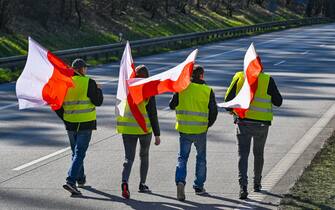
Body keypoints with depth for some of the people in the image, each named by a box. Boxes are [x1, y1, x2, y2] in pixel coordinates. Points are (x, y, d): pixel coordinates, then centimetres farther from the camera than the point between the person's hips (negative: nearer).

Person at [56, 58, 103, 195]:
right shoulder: (88, 82, -11)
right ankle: (70, 181, -18)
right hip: (85, 124, -5)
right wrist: (99, 90, 11)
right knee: (79, 153, -5)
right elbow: (98, 102, -7)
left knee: (76, 152, 21)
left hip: (70, 124, 5)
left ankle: (80, 179, 33)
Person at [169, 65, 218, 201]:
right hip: (201, 131, 0)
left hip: (184, 130, 0)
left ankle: (180, 181, -16)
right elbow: (213, 112, -2)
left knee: (182, 157, 8)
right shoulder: (208, 91, -6)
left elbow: (172, 105, 2)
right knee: (201, 158, 17)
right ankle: (199, 186, 22)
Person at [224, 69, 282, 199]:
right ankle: (257, 184, 32)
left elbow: (228, 98, 1)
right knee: (258, 154, 19)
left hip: (243, 121, 0)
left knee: (243, 154, -1)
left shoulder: (239, 77, -3)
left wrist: (231, 109, 22)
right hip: (262, 123, 0)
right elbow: (278, 102, -2)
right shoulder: (267, 80, -8)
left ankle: (243, 186, -17)